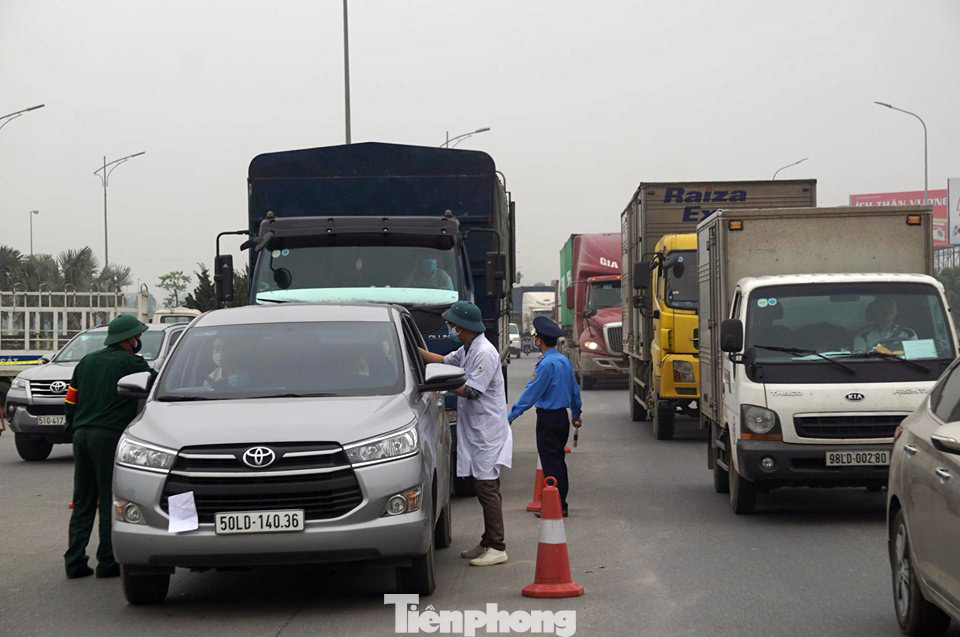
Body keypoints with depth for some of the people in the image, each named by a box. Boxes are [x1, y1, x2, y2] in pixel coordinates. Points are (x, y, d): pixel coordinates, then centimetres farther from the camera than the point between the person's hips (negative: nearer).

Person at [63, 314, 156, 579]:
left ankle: (74, 562, 8)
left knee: (82, 502, 10)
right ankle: (107, 562, -1)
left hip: (82, 436, 7)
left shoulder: (87, 362, 16)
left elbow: (70, 400, 18)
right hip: (109, 437, -7)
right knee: (111, 502, -1)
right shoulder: (130, 363, -5)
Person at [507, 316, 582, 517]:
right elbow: (574, 390, 18)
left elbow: (531, 393, -19)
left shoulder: (546, 364, -18)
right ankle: (561, 504, 20)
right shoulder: (565, 361, 9)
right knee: (559, 460, 15)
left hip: (548, 418, -9)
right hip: (562, 416, 9)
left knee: (550, 463, -4)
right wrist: (576, 414, 31)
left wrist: (511, 416, -16)